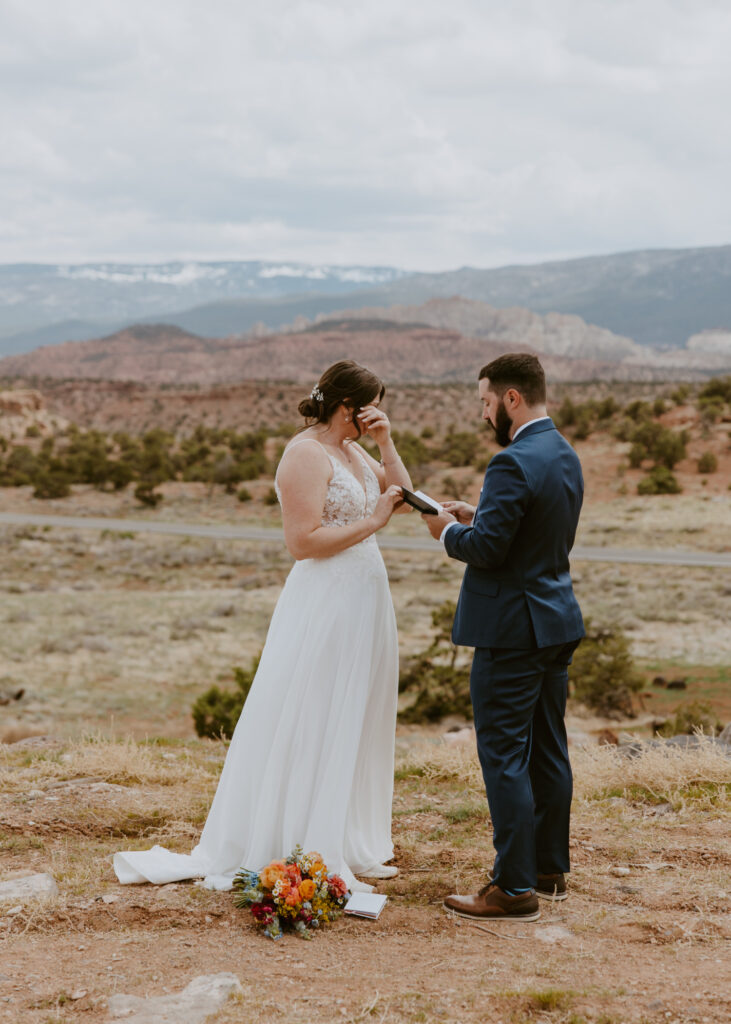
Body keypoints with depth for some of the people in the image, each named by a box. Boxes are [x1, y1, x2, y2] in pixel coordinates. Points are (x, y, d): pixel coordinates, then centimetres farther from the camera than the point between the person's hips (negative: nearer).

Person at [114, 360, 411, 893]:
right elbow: (303, 541, -21)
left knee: (355, 726, 14)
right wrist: (371, 522, -15)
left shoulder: (351, 451, 13)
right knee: (308, 729, -3)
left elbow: (400, 498, 16)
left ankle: (350, 845, 24)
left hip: (362, 603, 9)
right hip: (324, 605, -9)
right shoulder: (306, 454, -14)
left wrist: (386, 444, 4)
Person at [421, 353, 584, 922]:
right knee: (548, 750, 16)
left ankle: (515, 887, -1)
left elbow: (486, 549, -22)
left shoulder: (513, 464, -20)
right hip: (557, 623, 10)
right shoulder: (565, 455, 10)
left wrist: (449, 531, -3)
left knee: (504, 754, -4)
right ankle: (550, 868, 26)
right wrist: (476, 515, 11)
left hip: (512, 629, -10)